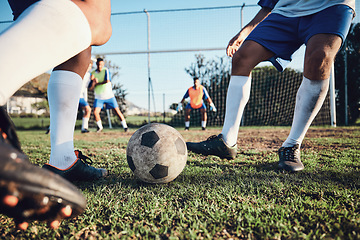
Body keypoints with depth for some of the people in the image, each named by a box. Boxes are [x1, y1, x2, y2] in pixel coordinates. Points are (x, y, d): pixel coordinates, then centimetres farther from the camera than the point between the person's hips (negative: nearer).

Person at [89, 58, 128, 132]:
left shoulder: (106, 70, -6)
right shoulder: (93, 73, 1)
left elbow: (107, 81, -22)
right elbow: (90, 88, -1)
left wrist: (97, 83, -11)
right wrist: (93, 82, -21)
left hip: (109, 95, -2)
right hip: (98, 97, 2)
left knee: (117, 111, -3)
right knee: (95, 112, -11)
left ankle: (125, 126, 8)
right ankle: (100, 127, 14)